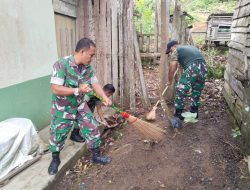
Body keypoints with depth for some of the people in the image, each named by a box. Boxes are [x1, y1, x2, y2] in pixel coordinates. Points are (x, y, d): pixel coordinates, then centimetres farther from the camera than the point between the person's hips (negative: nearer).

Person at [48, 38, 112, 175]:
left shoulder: (88, 67, -7)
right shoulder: (61, 65, -26)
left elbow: (95, 84, -1)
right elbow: (55, 89, -29)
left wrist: (105, 97, -17)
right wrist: (78, 90, -35)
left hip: (80, 106, 5)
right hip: (62, 109, -4)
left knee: (92, 129, 6)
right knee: (57, 136, 11)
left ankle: (96, 156, 27)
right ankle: (55, 160, 38)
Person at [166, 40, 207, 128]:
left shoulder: (176, 51, 10)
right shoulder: (190, 47, 32)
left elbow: (172, 69, 8)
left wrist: (170, 81, 22)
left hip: (192, 69, -8)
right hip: (204, 69, 8)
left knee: (180, 91, 2)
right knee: (197, 92, 21)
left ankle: (178, 117, 5)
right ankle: (194, 113, 35)